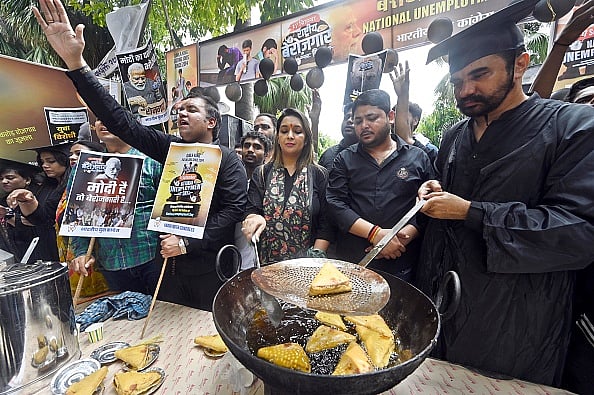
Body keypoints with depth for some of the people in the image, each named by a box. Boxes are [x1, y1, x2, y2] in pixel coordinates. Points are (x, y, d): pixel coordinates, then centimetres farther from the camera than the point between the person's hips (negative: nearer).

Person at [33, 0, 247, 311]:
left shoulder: (227, 160, -8)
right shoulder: (171, 148, 5)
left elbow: (234, 208, -17)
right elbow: (121, 121, 0)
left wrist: (187, 243, -18)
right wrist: (75, 62, -7)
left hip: (209, 268, -4)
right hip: (171, 262, 5)